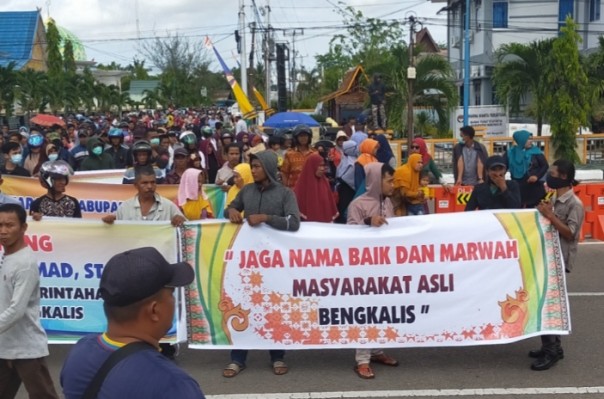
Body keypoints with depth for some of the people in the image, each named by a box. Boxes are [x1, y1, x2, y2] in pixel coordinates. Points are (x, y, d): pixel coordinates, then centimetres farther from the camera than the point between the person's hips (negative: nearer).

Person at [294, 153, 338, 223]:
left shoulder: (325, 182, 8)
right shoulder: (302, 184, -7)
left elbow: (330, 203, 12)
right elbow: (297, 205, -7)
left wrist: (331, 221, 7)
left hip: (325, 222, 5)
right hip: (308, 223, -5)